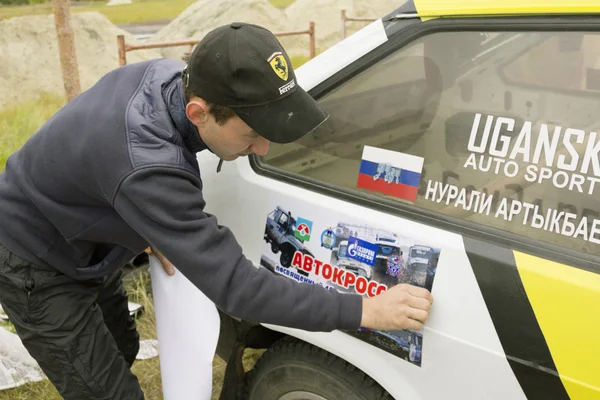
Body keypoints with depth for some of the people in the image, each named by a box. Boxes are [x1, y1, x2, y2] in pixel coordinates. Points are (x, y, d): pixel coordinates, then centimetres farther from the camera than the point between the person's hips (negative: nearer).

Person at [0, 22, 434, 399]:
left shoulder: (171, 77, -18)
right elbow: (234, 286, -40)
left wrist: (156, 234, 0)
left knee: (122, 350, 24)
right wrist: (365, 311, -37)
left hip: (82, 247, 8)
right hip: (35, 266, -8)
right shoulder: (146, 166, -44)